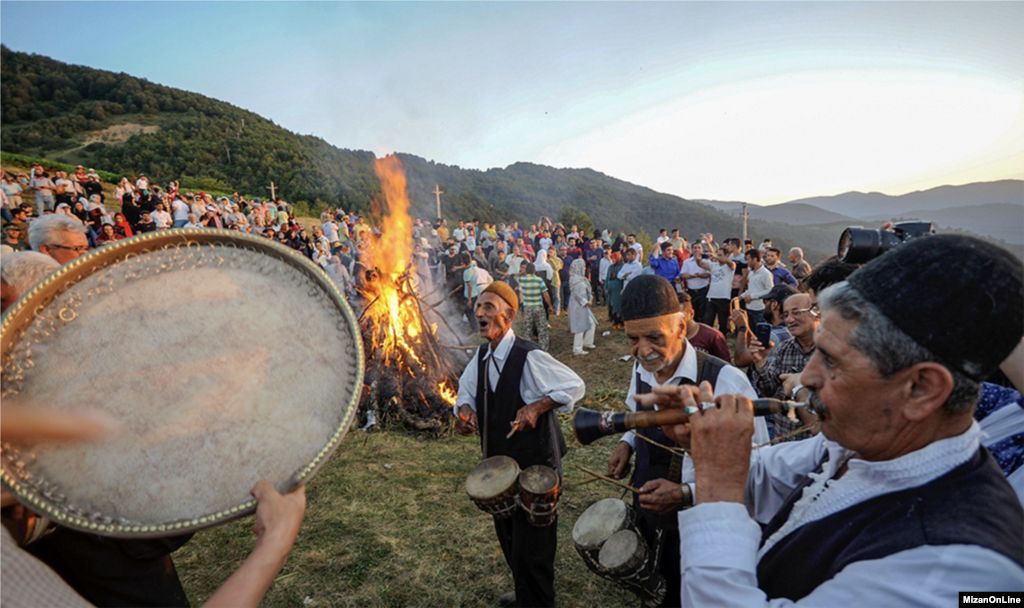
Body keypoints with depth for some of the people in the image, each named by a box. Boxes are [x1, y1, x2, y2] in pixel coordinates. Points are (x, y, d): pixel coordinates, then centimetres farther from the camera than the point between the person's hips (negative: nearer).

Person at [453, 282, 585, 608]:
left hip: (534, 465, -8)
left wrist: (536, 407, -27)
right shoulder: (482, 355, -1)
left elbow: (575, 386, -20)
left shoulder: (529, 357, -25)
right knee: (508, 537, 26)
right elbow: (467, 389, 13)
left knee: (531, 547, 6)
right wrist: (465, 410, -7)